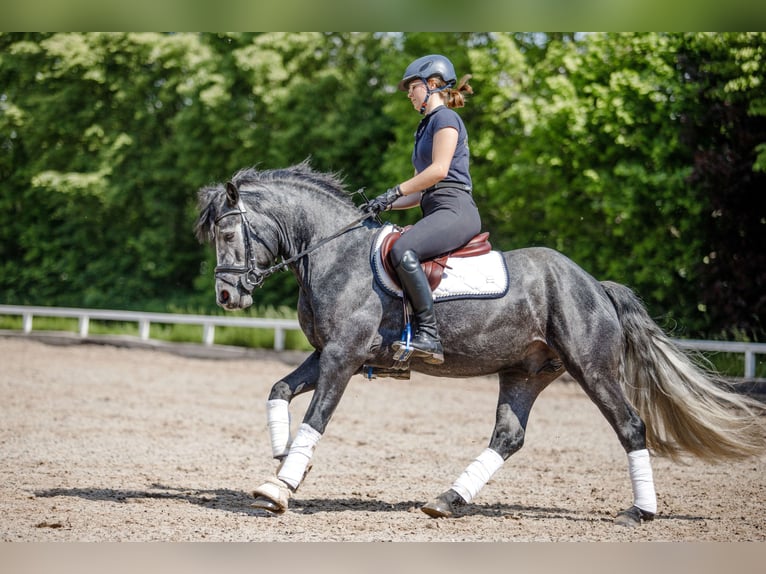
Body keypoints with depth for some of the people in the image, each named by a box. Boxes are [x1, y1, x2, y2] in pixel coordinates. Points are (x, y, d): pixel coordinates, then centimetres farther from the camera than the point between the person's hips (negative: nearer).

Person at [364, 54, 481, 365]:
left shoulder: (445, 118, -1)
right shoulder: (426, 127, 28)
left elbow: (439, 170, -16)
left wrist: (394, 192, -14)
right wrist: (384, 206, 13)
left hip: (455, 211, -11)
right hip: (434, 211, 11)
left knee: (402, 250, -34)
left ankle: (429, 336, -36)